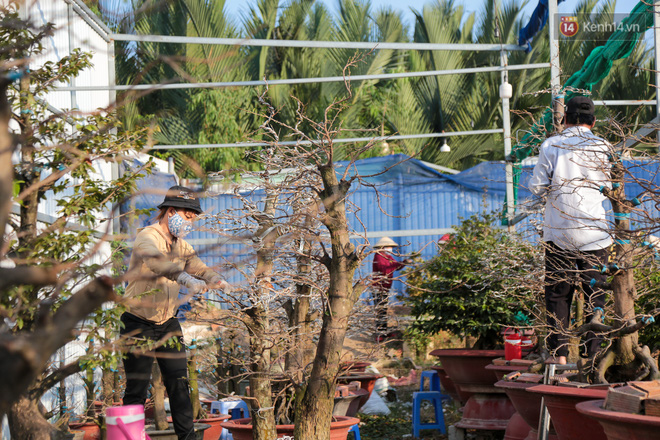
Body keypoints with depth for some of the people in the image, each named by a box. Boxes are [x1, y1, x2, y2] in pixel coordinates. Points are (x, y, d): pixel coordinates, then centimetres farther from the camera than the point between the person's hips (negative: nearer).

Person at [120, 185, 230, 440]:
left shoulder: (179, 244, 9)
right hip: (139, 325, -7)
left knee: (179, 383, 2)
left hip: (167, 323, 7)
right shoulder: (147, 238, -17)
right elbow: (157, 262, -38)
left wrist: (216, 280, -24)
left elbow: (197, 267, 0)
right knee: (137, 389, -4)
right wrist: (186, 279, -55)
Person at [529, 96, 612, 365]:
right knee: (596, 294, 6)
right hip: (594, 233, 0)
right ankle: (596, 352, 4)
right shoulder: (602, 147, -2)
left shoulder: (551, 146, -2)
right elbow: (612, 187, 2)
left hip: (559, 233, 0)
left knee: (558, 293, 7)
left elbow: (537, 187, -2)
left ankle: (559, 353, 1)